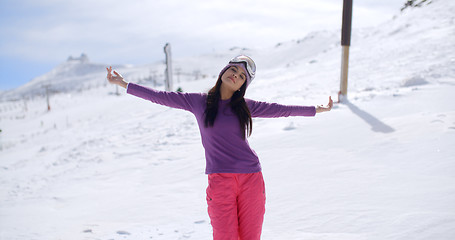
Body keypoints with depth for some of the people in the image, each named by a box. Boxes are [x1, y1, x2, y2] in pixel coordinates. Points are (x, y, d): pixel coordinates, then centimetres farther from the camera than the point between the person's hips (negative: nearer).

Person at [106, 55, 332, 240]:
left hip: (251, 178, 2)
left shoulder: (246, 106, 9)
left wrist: (318, 109, 22)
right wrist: (123, 84, 8)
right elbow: (162, 97, 7)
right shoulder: (198, 102, 5)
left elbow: (280, 109, 17)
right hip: (220, 180, -2)